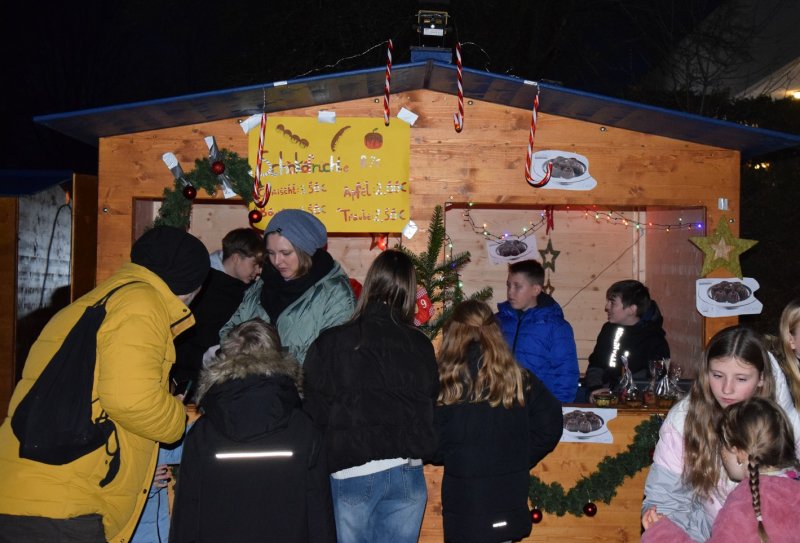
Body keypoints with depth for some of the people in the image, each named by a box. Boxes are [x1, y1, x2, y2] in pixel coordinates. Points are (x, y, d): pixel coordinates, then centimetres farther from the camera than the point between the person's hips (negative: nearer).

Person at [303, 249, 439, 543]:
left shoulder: (329, 343, -9)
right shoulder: (421, 346, -2)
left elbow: (314, 411, -4)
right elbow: (431, 409, 6)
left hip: (351, 473, -2)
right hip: (407, 472, 2)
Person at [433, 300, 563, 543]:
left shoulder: (447, 383, -13)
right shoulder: (518, 377, -2)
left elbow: (434, 449, -11)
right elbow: (550, 425, -1)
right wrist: (518, 460, 9)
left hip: (464, 507, -3)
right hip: (509, 504, 4)